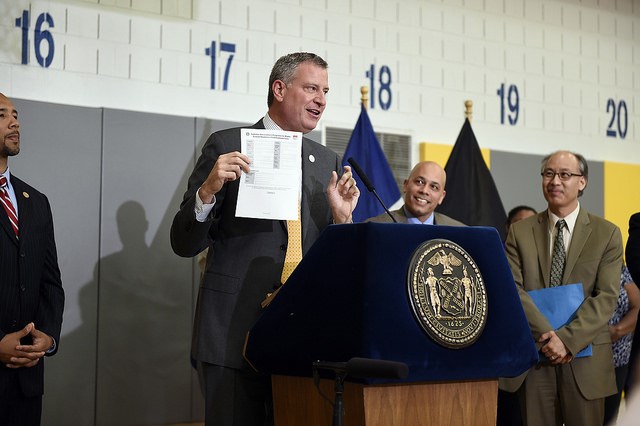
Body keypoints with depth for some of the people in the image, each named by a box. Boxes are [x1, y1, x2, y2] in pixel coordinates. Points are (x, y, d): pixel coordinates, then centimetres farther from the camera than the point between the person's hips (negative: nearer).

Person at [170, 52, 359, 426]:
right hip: (235, 330, -4)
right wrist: (209, 190, -20)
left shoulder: (328, 162, 11)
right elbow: (185, 243, -3)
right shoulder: (226, 146, -1)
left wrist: (341, 218, -6)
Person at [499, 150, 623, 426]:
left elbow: (606, 297, -6)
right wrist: (546, 336, -16)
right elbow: (512, 290, -4)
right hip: (532, 360, 1)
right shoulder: (520, 232, 7)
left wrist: (568, 339, -17)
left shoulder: (607, 233, 3)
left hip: (585, 360, -1)